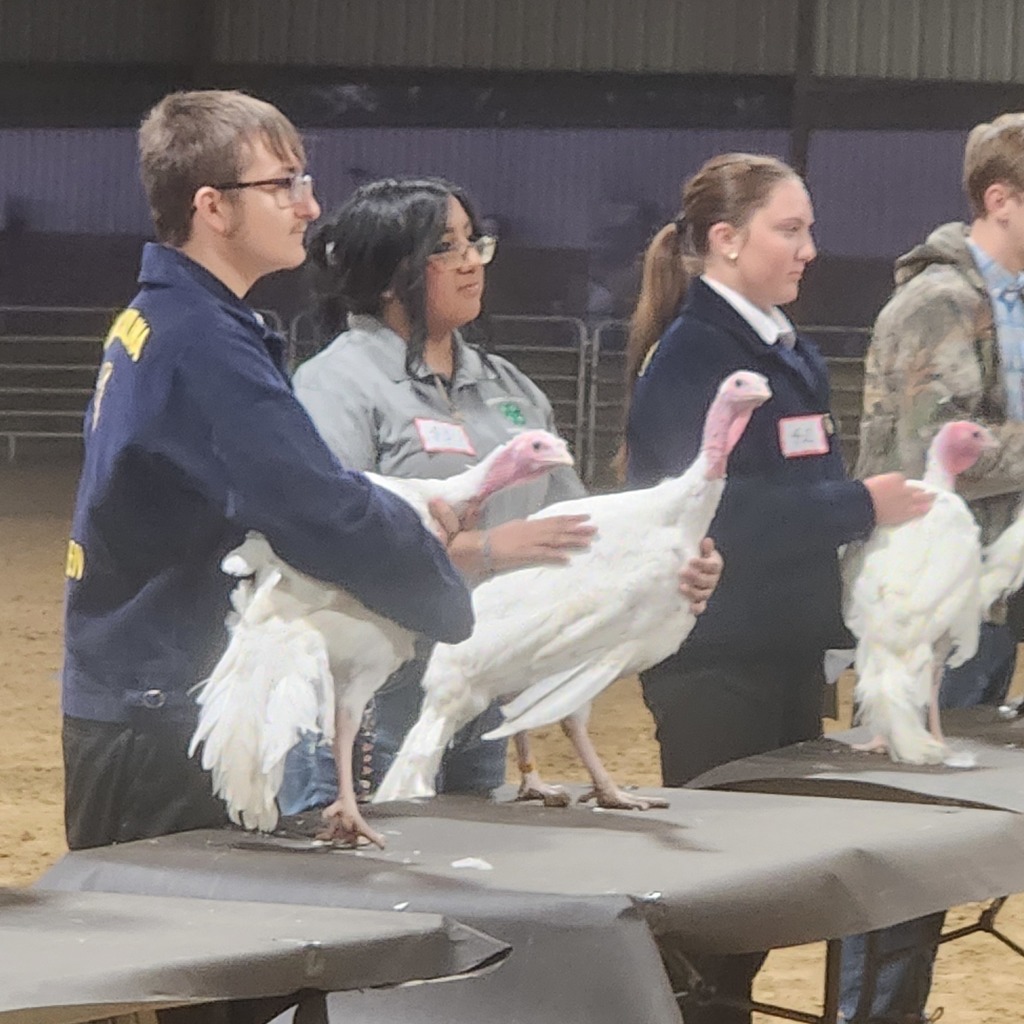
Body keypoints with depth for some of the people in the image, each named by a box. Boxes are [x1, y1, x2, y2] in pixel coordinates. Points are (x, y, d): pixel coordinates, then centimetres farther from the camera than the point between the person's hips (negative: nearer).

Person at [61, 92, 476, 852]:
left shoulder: (154, 323, 12)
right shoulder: (203, 348, -20)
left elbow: (280, 481, 17)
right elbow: (327, 519, -23)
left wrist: (399, 508, 1)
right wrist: (456, 607, -10)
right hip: (158, 724, -10)